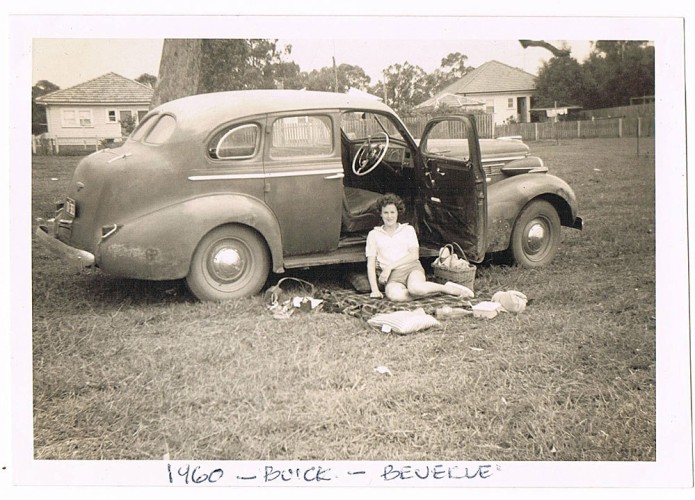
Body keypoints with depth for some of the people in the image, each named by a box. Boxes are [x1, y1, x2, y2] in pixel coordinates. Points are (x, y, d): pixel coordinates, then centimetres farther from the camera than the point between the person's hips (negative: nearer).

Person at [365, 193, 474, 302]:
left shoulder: (408, 229, 15)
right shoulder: (373, 235, 15)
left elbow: (414, 255, 2)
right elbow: (371, 263, 8)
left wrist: (390, 266, -9)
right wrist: (374, 289, -6)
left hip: (411, 268, 0)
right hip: (393, 277, 0)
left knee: (415, 288, -39)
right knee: (394, 295, -39)